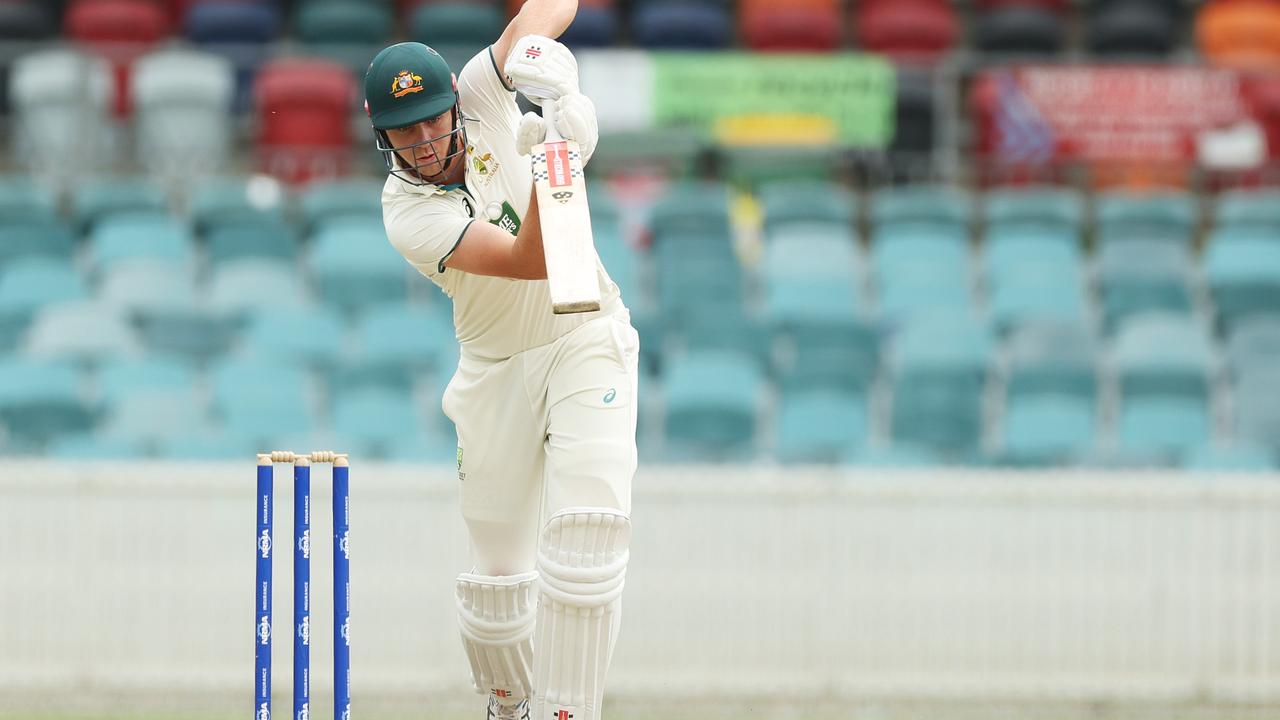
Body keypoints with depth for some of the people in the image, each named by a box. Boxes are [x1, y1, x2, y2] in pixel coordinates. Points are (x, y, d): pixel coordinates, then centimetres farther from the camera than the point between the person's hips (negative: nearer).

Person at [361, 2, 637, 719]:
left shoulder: (483, 99, -11)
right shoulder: (408, 215, -20)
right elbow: (532, 260, -31)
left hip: (586, 338, 0)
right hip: (497, 370, 0)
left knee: (589, 522, -20)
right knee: (499, 567, 5)